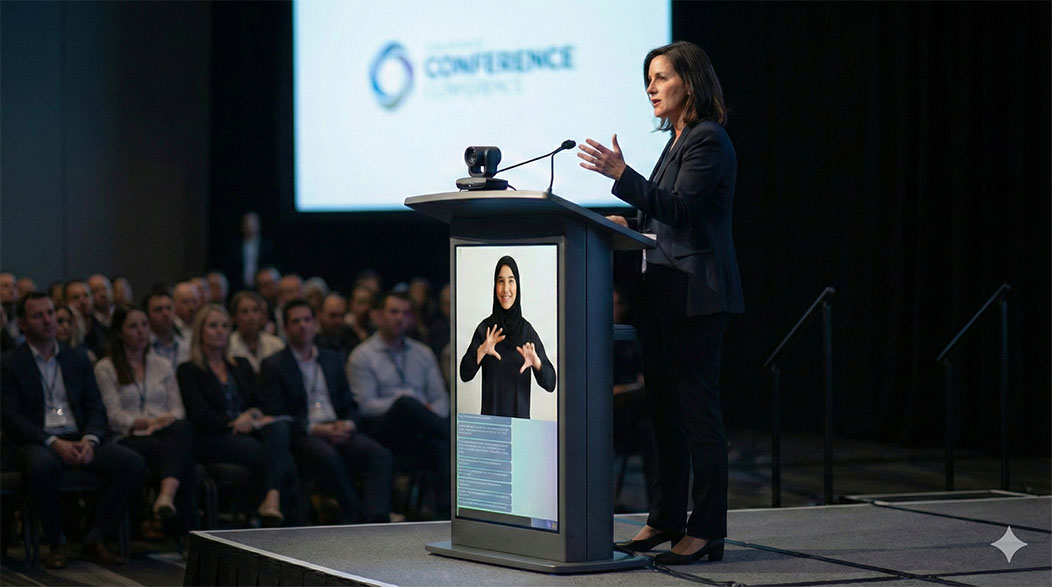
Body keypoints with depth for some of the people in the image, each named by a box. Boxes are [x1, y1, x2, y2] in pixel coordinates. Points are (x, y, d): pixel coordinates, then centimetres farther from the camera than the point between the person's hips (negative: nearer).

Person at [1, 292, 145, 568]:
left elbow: (96, 408, 12)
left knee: (133, 463, -21)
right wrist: (54, 443, -20)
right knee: (42, 466, -41)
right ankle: (56, 542, -17)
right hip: (35, 442, -4)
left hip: (79, 440, 4)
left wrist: (89, 441, -10)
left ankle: (95, 538, -9)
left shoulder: (77, 358, 17)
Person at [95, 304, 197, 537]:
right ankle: (187, 532, -42)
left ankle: (167, 494, -61)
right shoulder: (105, 369, 11)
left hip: (168, 435, 3)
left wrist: (169, 420, -7)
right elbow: (114, 417, 0)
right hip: (130, 439, -3)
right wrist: (148, 423, -15)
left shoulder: (163, 365, 26)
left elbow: (178, 410, 17)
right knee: (185, 461, -37)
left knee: (183, 428, -39)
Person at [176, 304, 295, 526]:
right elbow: (200, 415, -4)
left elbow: (262, 404, 17)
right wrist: (236, 423, -15)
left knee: (279, 426, -35)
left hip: (250, 431, 5)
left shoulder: (241, 366, 26)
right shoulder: (189, 371, 8)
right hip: (214, 440, -5)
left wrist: (252, 415, -8)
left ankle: (272, 498, -51)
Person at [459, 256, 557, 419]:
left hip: (520, 417, 0)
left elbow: (550, 384, -5)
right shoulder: (485, 328, 0)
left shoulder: (527, 330, -1)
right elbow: (464, 374, -7)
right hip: (490, 416, 0)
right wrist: (481, 350, -23)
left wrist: (536, 362, -25)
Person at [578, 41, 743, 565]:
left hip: (696, 295, -10)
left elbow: (681, 208, -22)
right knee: (664, 409, 13)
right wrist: (632, 225, 13)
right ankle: (666, 520, 20)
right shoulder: (678, 142, 19)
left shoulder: (708, 140, -10)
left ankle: (707, 531, -5)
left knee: (698, 409, -8)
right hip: (664, 295, 10)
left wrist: (621, 174, -27)